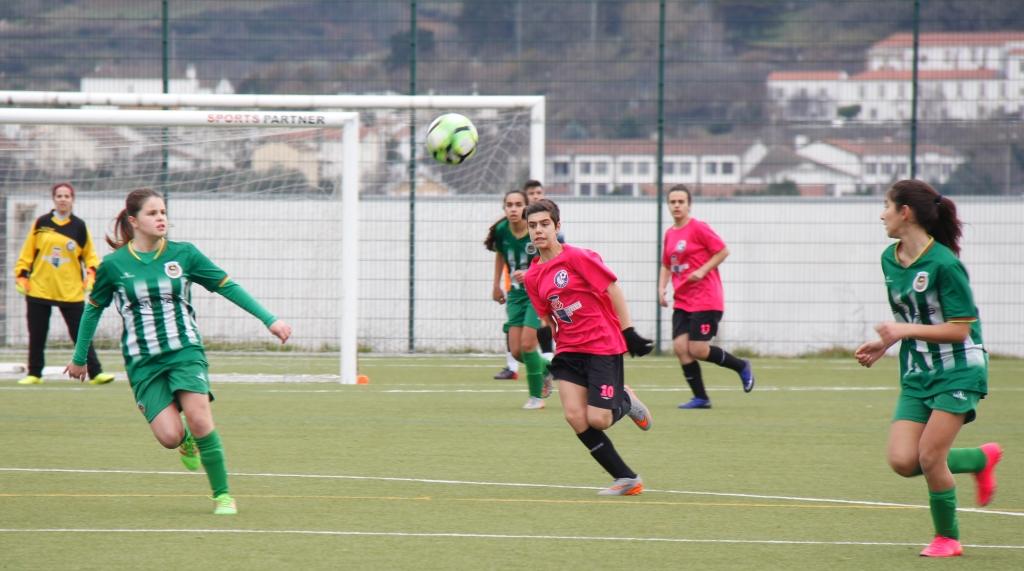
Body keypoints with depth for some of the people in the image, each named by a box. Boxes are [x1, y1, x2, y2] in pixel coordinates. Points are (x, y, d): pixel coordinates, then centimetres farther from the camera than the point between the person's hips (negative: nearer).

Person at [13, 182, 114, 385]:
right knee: (37, 335, 6)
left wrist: (91, 272, -6)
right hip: (39, 289, 1)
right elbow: (28, 252, 7)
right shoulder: (41, 223, 4)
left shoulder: (79, 226, 3)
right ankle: (34, 374, 19)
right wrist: (21, 275, 1)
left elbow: (89, 254, 10)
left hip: (71, 291, -1)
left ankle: (95, 373, -3)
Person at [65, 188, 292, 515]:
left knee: (199, 419, -21)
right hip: (143, 362, 0)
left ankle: (222, 494, -5)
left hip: (186, 352, 0)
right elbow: (94, 308, 13)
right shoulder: (114, 265, -2)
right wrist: (79, 357, 19)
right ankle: (187, 439, 24)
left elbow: (227, 287, 6)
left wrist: (269, 320, 3)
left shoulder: (183, 254, 0)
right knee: (169, 435, -16)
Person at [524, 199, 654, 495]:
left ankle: (625, 401, 24)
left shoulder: (577, 258, -12)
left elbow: (613, 289, -10)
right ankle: (626, 479, 1)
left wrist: (629, 333, -11)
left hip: (603, 346, -6)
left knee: (597, 420, -13)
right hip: (569, 350, 6)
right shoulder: (533, 277, 7)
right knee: (575, 416, -11)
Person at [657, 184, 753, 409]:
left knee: (697, 349, -11)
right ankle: (700, 398, 5)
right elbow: (666, 265, 23)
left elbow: (723, 251, -9)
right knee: (680, 346, -5)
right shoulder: (669, 234, 12)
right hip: (682, 302, 7)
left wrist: (702, 271, -18)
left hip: (705, 300, -7)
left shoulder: (698, 228, -9)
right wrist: (662, 287, 7)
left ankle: (741, 366, 13)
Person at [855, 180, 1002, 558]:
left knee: (930, 457, -12)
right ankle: (982, 458, 19)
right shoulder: (890, 259, 6)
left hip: (958, 371, -7)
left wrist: (905, 331, -24)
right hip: (917, 374, 7)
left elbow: (959, 328, -18)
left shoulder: (943, 264, -19)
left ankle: (947, 537, 11)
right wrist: (884, 343, 3)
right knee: (902, 461, -7)